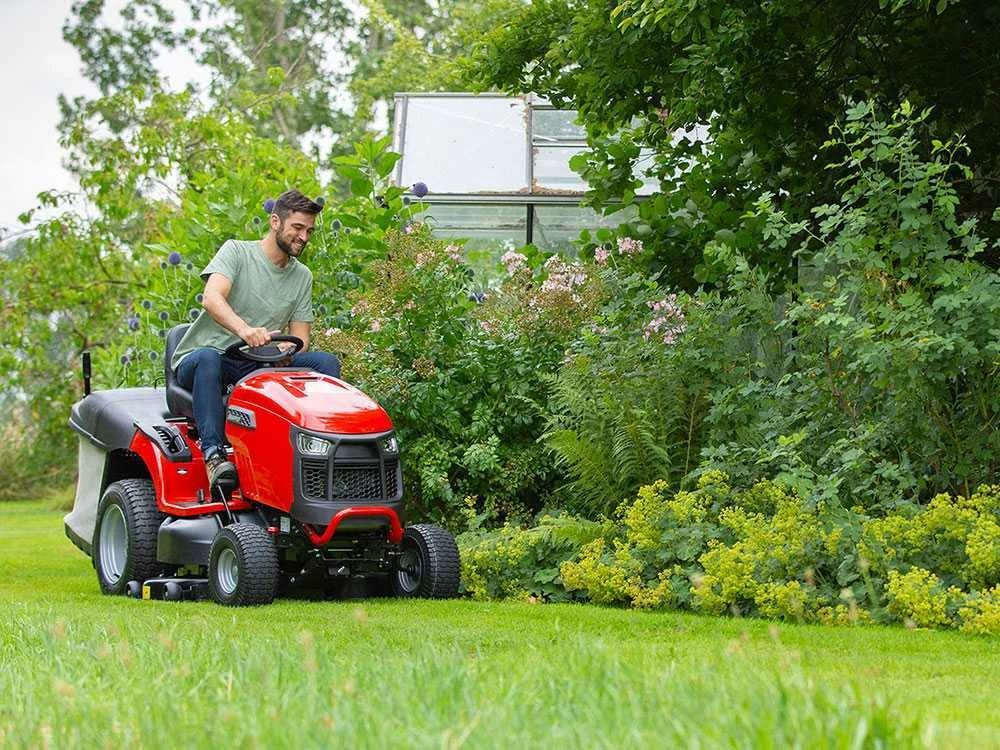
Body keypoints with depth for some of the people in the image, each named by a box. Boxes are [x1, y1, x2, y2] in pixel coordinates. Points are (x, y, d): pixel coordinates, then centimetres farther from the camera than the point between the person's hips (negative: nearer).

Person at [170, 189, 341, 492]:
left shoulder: (302, 276, 13)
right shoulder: (237, 251, -4)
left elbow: (300, 337, 10)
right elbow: (212, 298, -23)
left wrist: (287, 349, -17)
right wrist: (244, 329, -44)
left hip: (255, 366, 5)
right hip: (196, 362, -5)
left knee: (326, 362, -14)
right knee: (208, 359, -41)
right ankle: (214, 453, -47)